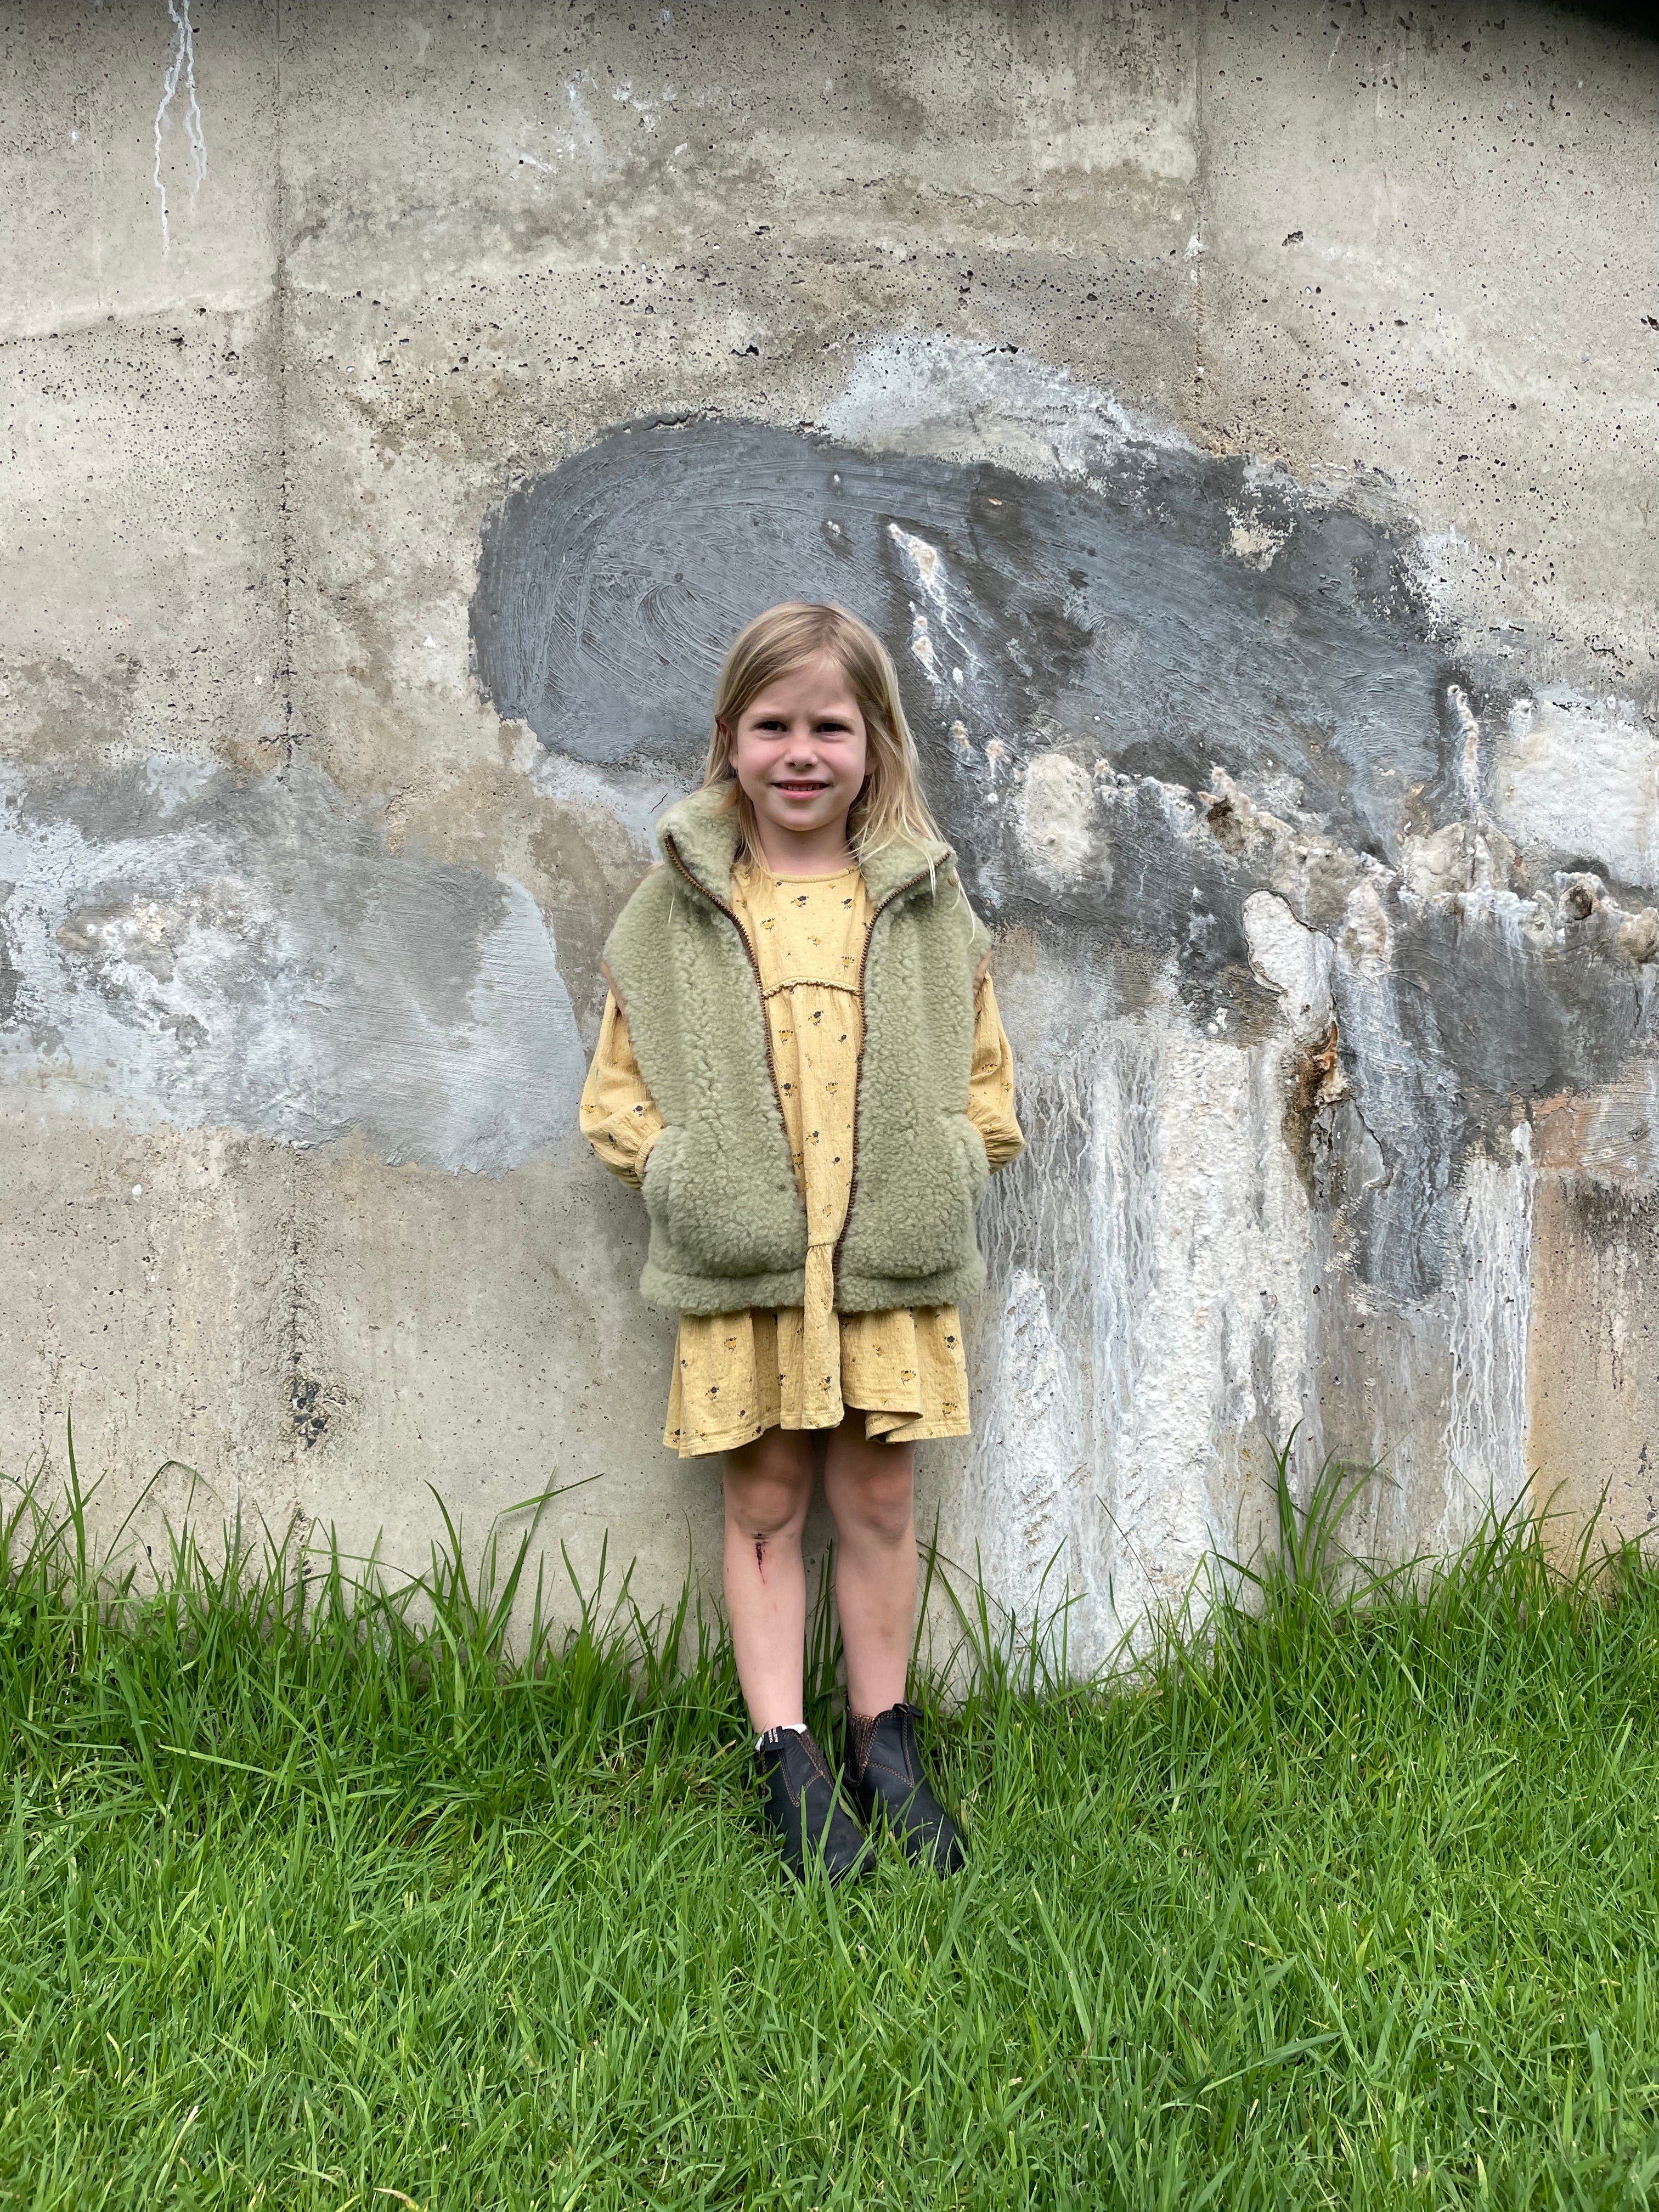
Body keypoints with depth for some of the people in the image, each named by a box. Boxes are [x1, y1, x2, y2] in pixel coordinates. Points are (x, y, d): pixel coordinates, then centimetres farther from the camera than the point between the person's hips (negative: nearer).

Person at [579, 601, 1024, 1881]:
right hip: (739, 1262, 0)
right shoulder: (679, 909, 4)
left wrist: (938, 1178, -2)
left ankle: (883, 1737, 25)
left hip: (891, 1260, 1)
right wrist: (682, 1173, -6)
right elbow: (619, 1089, 7)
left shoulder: (927, 904, 6)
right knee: (764, 1505, 7)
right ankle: (786, 1754, 17)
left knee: (880, 1501, 9)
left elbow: (984, 1085, 11)